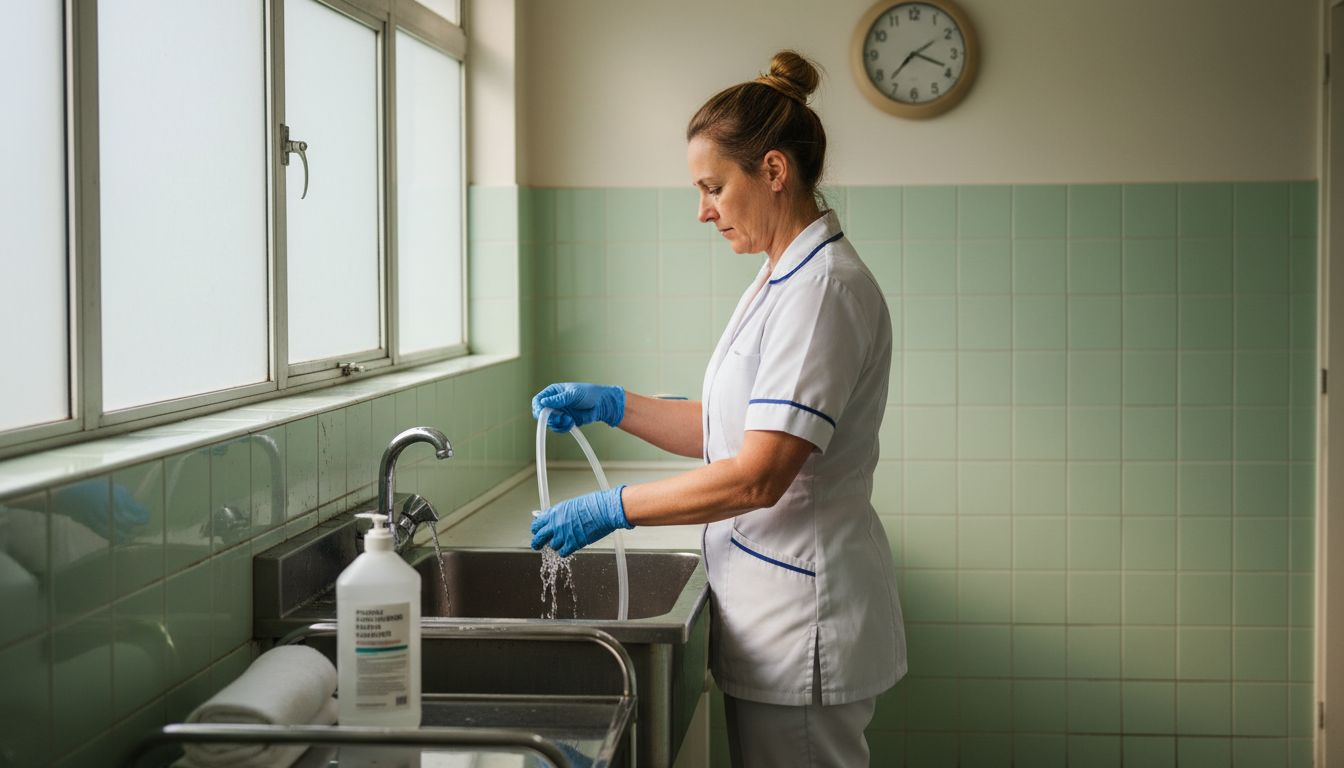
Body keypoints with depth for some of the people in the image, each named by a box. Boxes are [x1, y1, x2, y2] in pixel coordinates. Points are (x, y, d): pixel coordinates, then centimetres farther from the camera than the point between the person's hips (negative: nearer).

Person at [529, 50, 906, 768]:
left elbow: (757, 477, -23)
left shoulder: (822, 290, -18)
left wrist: (612, 508, -16)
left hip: (803, 621, -10)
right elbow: (729, 429, 18)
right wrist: (614, 405, 8)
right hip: (774, 620, 10)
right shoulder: (782, 279, 14)